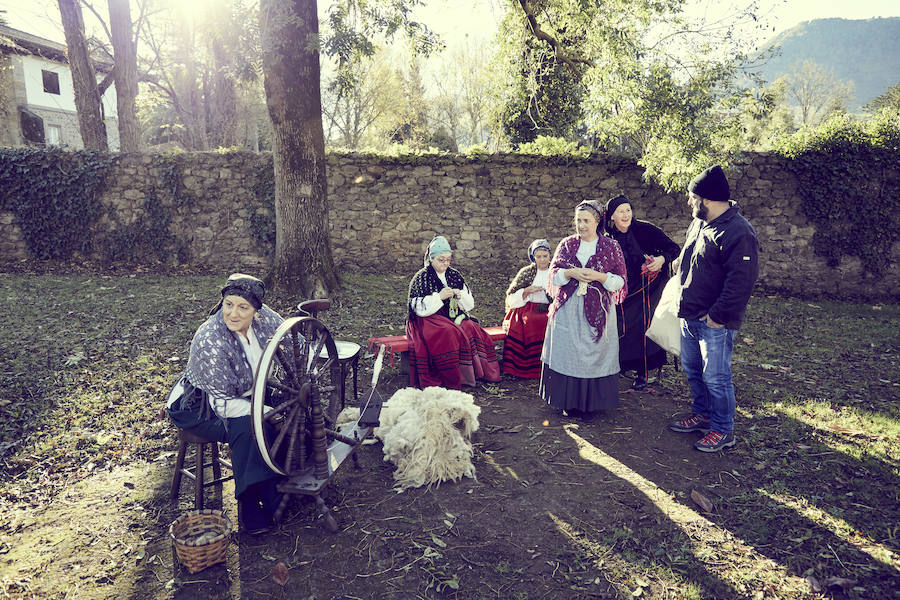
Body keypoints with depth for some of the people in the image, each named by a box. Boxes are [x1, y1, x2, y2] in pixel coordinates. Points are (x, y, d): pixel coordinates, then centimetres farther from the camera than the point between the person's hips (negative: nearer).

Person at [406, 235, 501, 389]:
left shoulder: (455, 275, 14)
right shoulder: (421, 278, 2)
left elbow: (470, 304, 15)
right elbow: (418, 308, -8)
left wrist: (460, 296, -8)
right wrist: (439, 297, -18)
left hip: (455, 318, 4)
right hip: (429, 320, -4)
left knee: (472, 330, -24)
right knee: (449, 334, -33)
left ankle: (478, 372, -16)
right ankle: (452, 380, -25)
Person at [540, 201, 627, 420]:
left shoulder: (611, 247, 3)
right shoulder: (566, 245, 9)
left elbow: (620, 282, 0)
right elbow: (554, 275, 5)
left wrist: (598, 276, -16)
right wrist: (571, 273, -14)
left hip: (597, 311, -1)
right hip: (568, 310, 2)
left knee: (594, 353, 1)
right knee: (567, 353, 2)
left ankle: (591, 404, 13)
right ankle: (570, 402, 14)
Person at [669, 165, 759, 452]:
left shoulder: (738, 232, -20)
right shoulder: (698, 223, 10)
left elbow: (741, 281, -23)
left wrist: (718, 316, -20)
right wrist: (682, 303, 17)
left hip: (715, 323, -9)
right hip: (690, 315, 9)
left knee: (715, 377, 0)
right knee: (692, 369, 20)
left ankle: (723, 430, 18)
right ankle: (702, 414, 38)